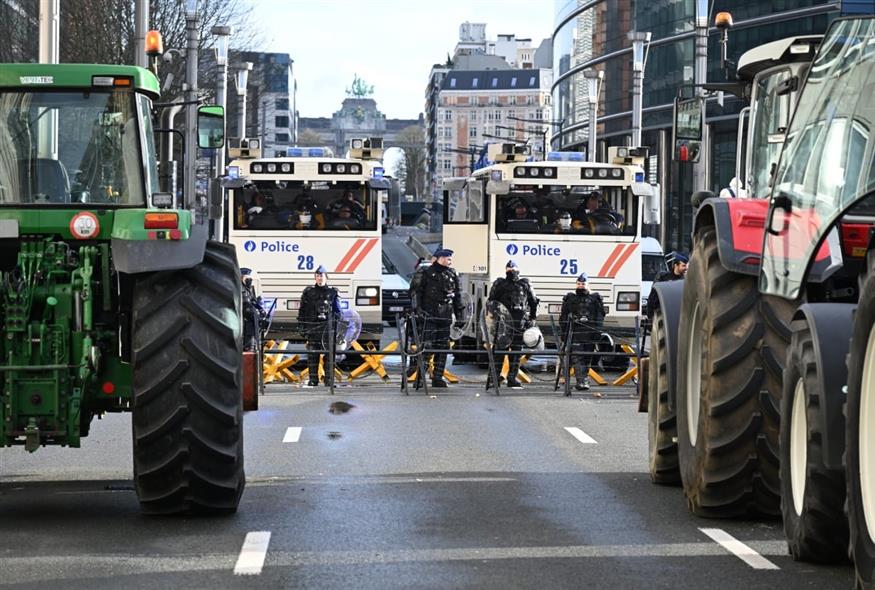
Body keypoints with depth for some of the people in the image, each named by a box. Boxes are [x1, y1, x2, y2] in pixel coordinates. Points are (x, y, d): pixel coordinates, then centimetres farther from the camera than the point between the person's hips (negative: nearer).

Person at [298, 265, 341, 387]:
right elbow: (302, 311, 10)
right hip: (312, 328, 1)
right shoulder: (308, 292, 8)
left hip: (328, 328, -1)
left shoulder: (333, 292, 7)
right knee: (312, 355, 0)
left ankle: (329, 379, 5)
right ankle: (313, 379, 6)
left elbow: (337, 312, 9)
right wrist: (302, 327, 3)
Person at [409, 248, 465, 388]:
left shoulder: (452, 276, 14)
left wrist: (460, 317, 14)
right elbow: (415, 291, -5)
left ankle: (438, 378, 12)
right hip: (430, 316, -6)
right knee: (427, 346, -11)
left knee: (443, 348, 6)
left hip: (445, 318, 6)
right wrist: (417, 308, -15)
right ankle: (420, 377, -8)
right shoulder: (426, 274, -3)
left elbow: (457, 297, 18)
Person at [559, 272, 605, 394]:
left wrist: (597, 331, -6)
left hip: (590, 333, 0)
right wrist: (564, 332, 4)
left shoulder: (595, 298, 6)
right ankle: (582, 381, -17)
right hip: (575, 333, 0)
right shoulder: (570, 298, 10)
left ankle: (584, 380, 18)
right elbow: (563, 316, 11)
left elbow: (600, 317, 4)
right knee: (576, 357, -12)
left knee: (587, 358, 7)